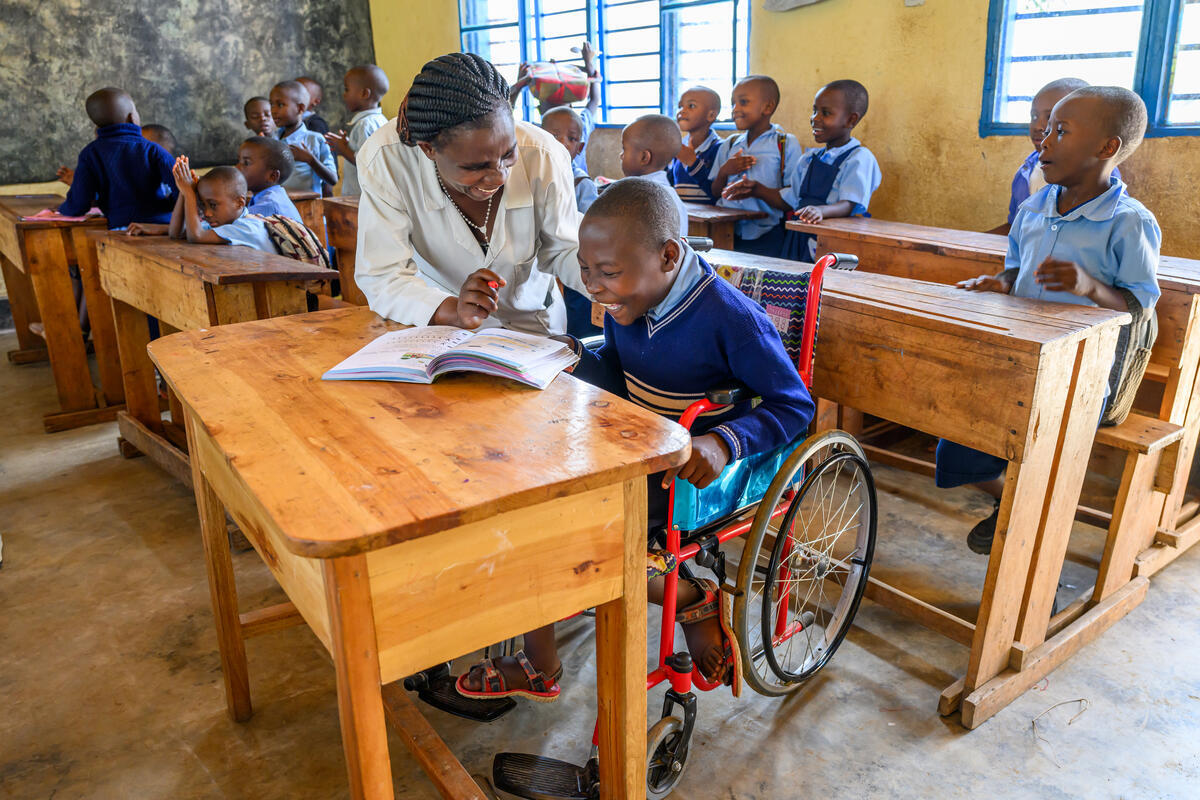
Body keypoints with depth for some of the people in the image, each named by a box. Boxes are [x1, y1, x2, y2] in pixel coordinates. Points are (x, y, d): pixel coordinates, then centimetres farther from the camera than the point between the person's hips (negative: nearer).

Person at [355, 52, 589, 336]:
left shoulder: (545, 158, -19)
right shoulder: (384, 161, -24)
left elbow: (562, 251, -5)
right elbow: (381, 277, -22)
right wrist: (454, 312, -40)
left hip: (532, 323, 3)